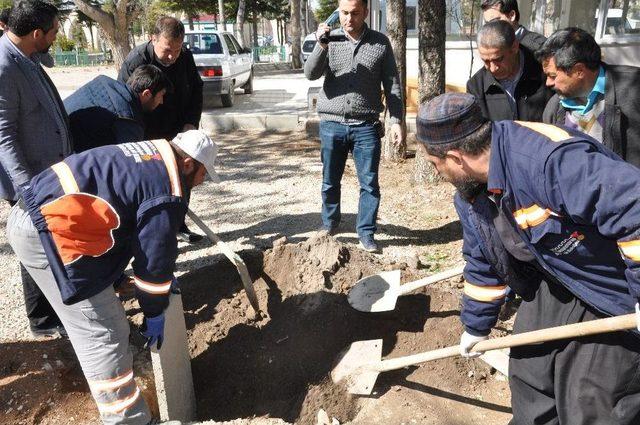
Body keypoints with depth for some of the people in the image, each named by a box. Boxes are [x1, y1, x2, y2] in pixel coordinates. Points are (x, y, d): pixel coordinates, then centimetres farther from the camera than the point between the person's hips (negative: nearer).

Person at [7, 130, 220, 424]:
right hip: (47, 233, -11)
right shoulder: (167, 191, -15)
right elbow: (155, 253, -9)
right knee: (103, 333, -3)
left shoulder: (154, 156, 15)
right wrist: (154, 314, 5)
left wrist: (162, 276, 31)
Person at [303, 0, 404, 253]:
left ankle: (366, 233, 14)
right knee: (330, 181, 12)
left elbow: (392, 85, 5)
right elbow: (311, 74, -7)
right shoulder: (330, 40, 4)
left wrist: (396, 121, -2)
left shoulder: (380, 43, 3)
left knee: (370, 183, 1)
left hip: (366, 126, -1)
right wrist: (321, 46, -23)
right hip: (332, 124, 1)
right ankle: (329, 224, 31)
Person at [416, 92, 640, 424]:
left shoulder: (552, 160, -35)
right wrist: (476, 325, 20)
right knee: (529, 373, 18)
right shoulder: (469, 192, -2)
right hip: (557, 281, 8)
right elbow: (483, 263, 11)